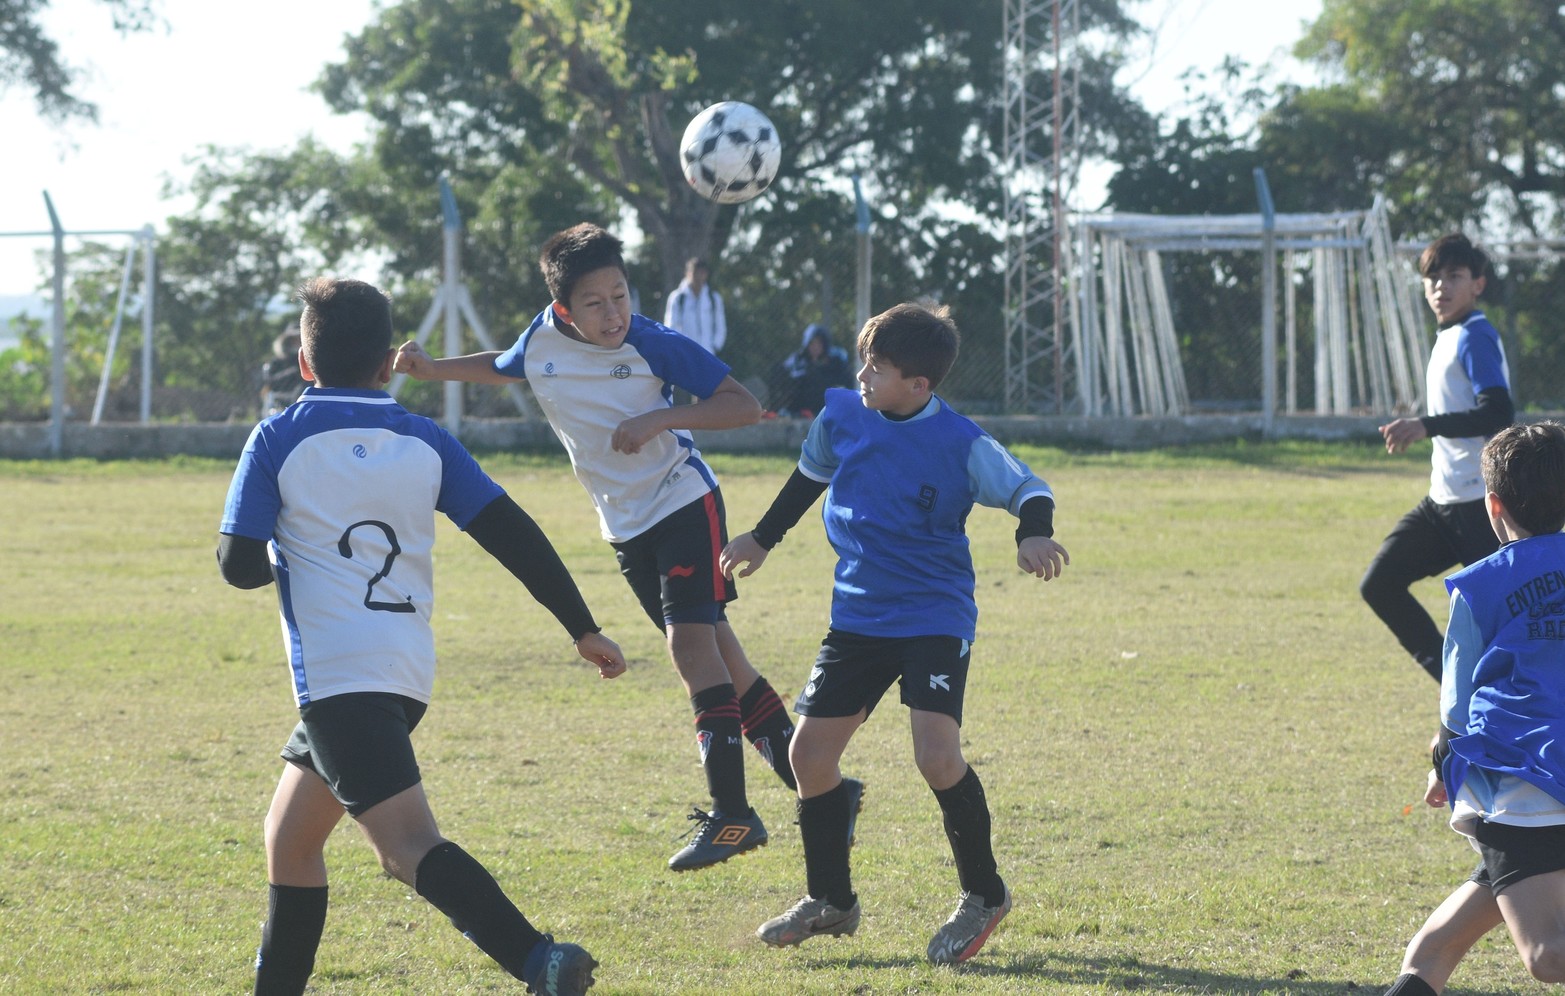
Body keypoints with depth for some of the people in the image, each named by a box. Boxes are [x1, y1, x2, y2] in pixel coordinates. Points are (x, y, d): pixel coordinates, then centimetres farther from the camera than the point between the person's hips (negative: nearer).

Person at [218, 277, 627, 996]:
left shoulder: (278, 441, -1)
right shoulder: (425, 442, 10)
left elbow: (239, 565, -3)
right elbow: (512, 535, 5)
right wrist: (583, 628, 10)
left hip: (335, 674, -7)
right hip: (407, 672, 7)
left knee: (411, 848, -19)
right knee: (289, 838, 24)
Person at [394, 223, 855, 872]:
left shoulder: (653, 346, -19)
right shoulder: (543, 341, -5)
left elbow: (743, 406, -17)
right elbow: (502, 368, 21)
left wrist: (659, 419, -27)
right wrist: (432, 369, 8)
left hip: (684, 504, -6)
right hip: (626, 525, 6)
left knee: (692, 640, -17)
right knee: (707, 648, 10)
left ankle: (730, 815, -17)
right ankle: (801, 772, 23)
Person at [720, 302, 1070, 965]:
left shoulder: (960, 444, -16)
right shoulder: (840, 415, -1)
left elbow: (1027, 488, -11)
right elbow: (812, 475, 19)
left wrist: (1034, 535, -33)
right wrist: (762, 537, 27)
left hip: (935, 619, -6)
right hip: (857, 615, 6)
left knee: (937, 756, -20)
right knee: (810, 751, 3)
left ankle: (984, 894, 2)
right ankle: (830, 900, 22)